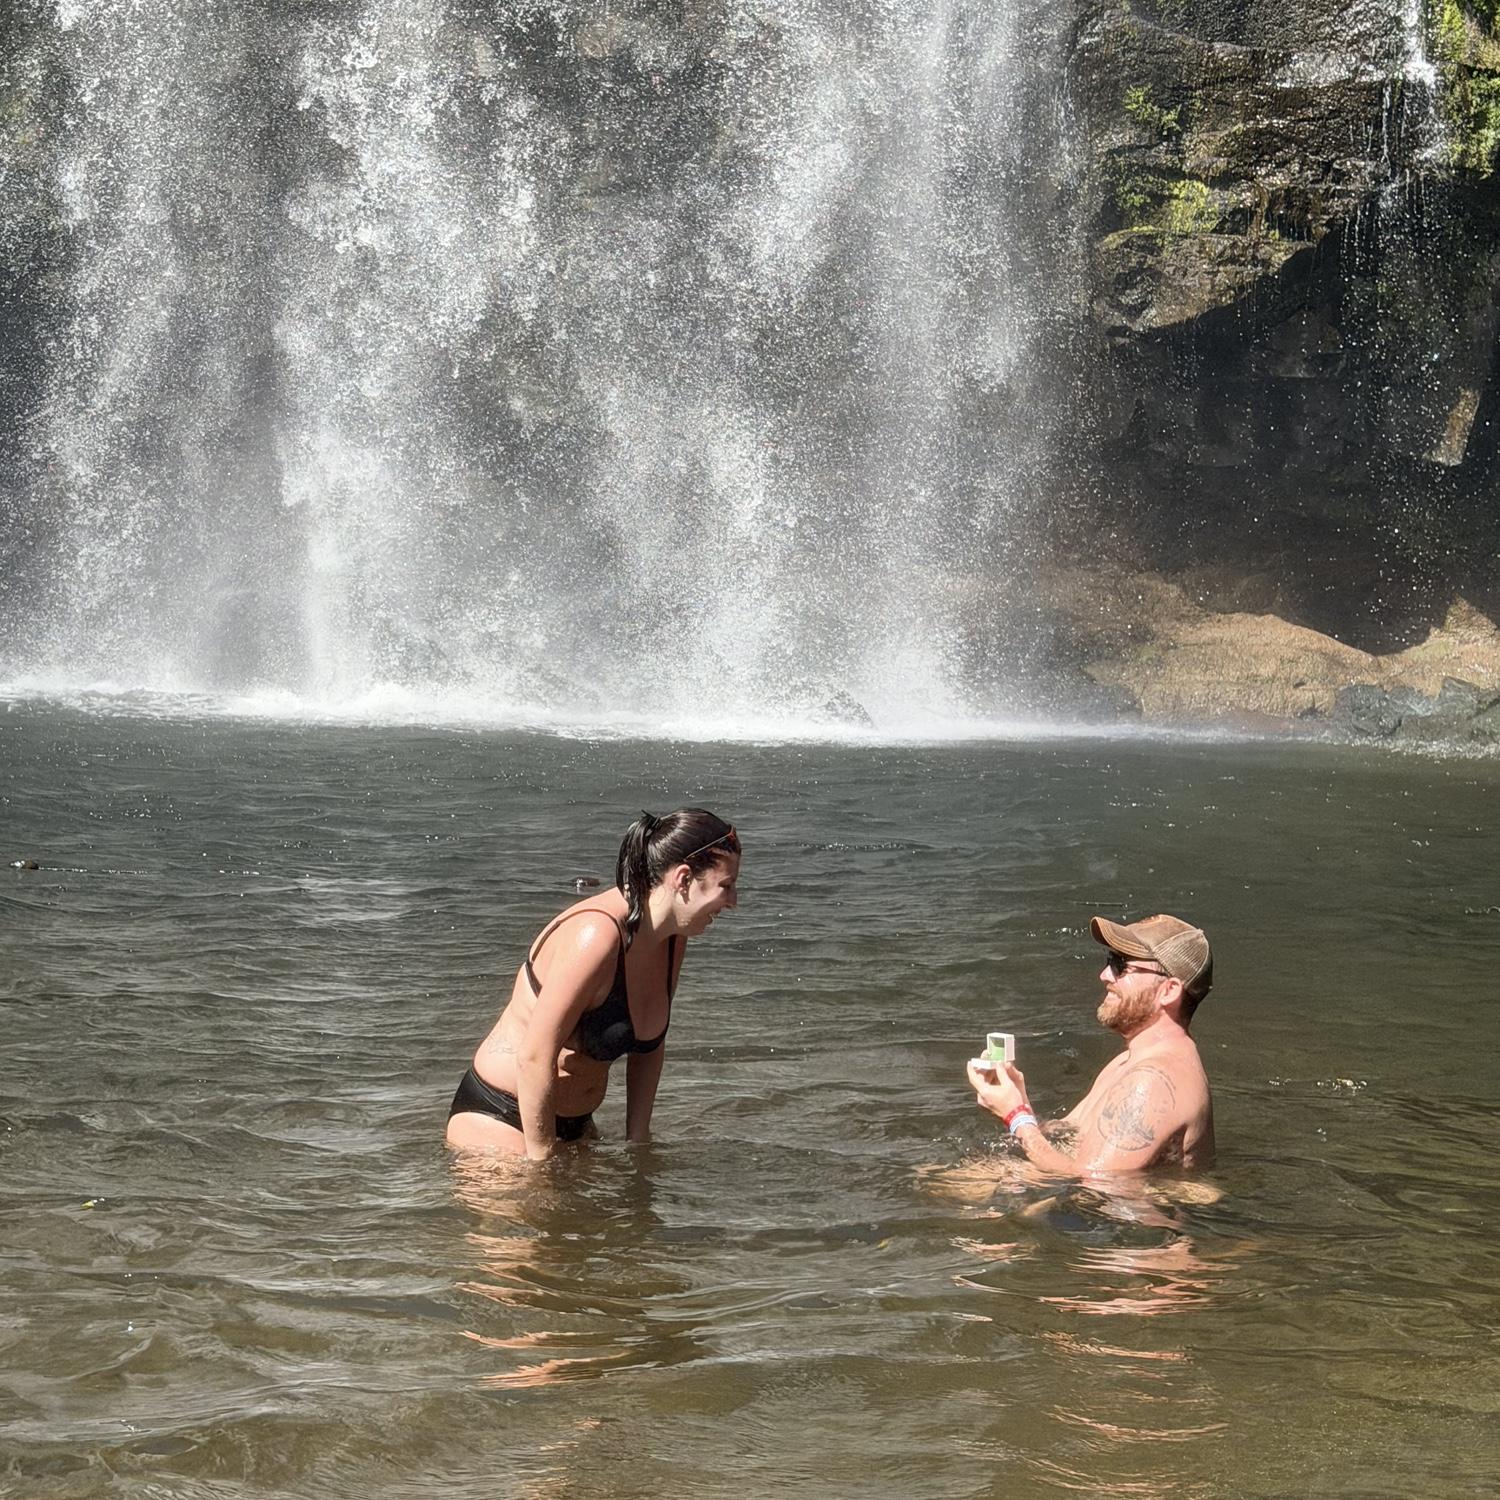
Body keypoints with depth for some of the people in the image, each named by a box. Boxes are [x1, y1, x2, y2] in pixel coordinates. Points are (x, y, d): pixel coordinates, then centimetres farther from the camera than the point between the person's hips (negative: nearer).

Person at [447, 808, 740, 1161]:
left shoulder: (672, 940, 0)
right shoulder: (595, 934, -28)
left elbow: (648, 1044, 13)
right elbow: (534, 1059, -27)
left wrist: (637, 1142, 8)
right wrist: (541, 1162, -21)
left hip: (574, 1122, 9)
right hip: (499, 1119, -9)